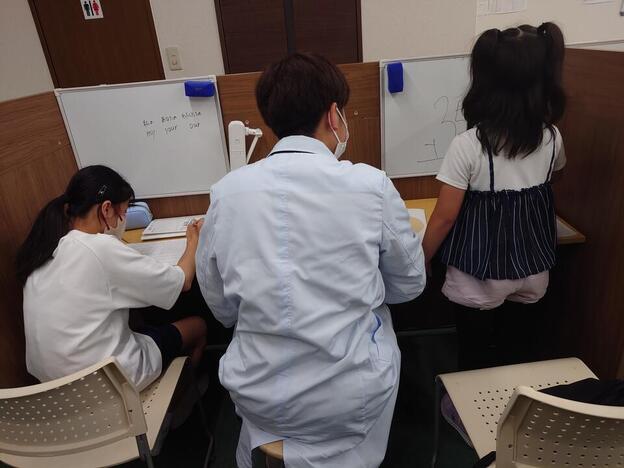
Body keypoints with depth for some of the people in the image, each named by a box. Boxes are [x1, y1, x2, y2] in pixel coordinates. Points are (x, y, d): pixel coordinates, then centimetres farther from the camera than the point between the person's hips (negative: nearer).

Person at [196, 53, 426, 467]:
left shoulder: (227, 191, -8)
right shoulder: (371, 184, -14)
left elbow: (222, 307, 2)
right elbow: (410, 284, 0)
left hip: (260, 393, 2)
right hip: (352, 394, -1)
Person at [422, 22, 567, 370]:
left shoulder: (467, 145, -22)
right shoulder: (552, 138, -7)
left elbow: (445, 217, -17)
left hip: (480, 276, -4)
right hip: (532, 271, 5)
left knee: (477, 362, 18)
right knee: (518, 356, 24)